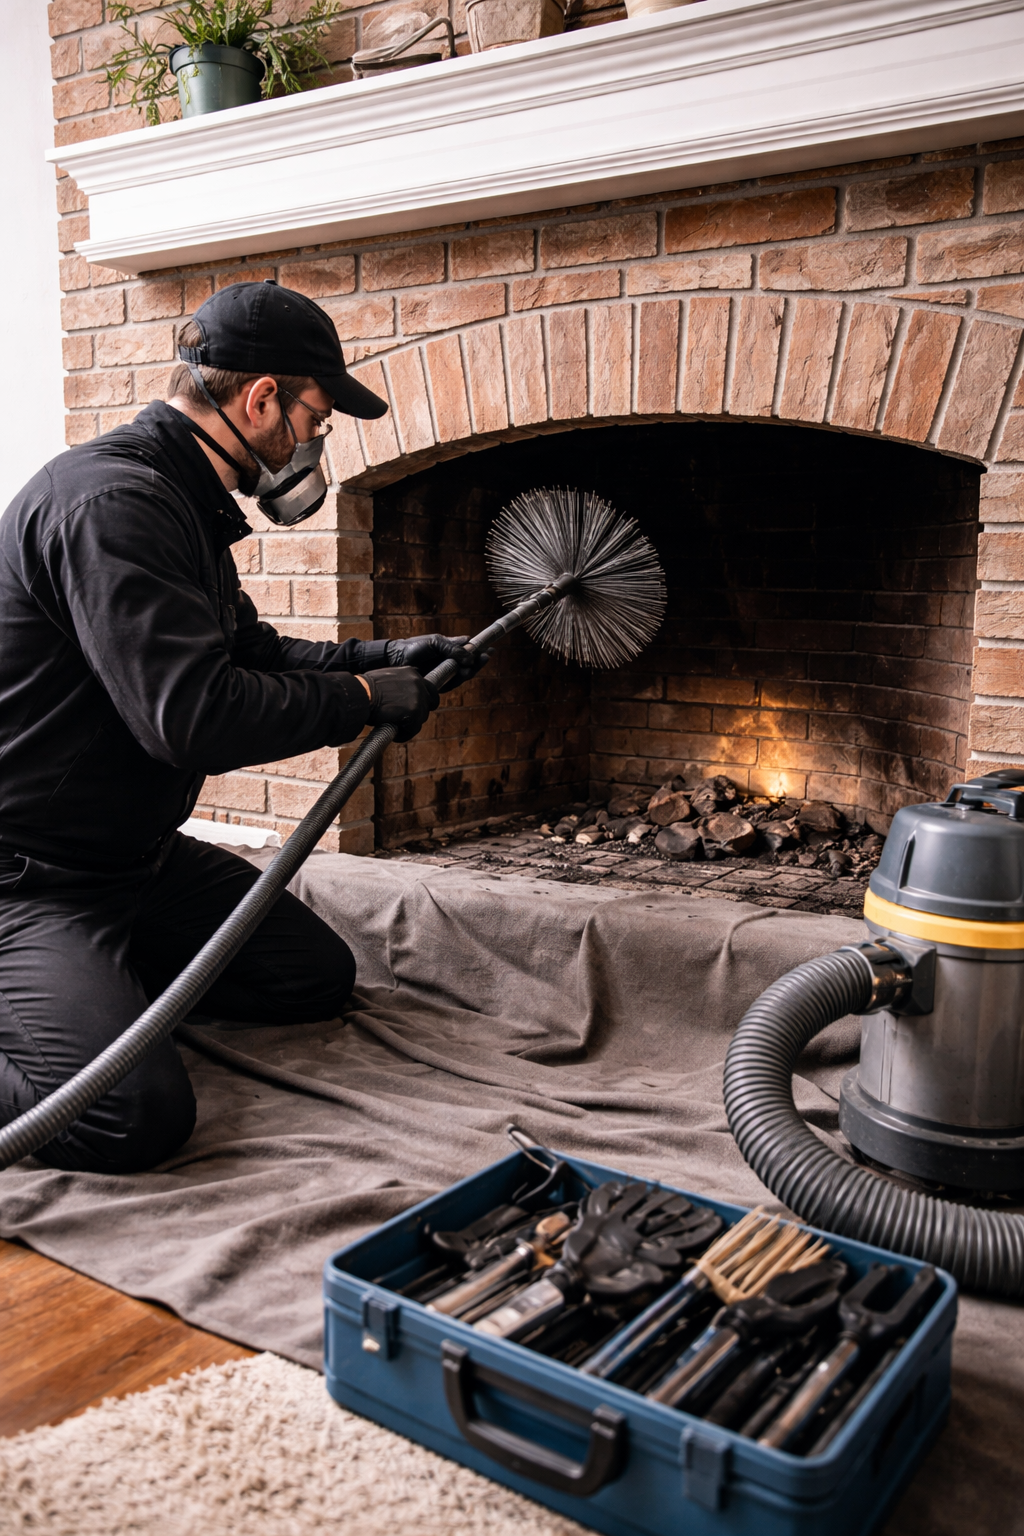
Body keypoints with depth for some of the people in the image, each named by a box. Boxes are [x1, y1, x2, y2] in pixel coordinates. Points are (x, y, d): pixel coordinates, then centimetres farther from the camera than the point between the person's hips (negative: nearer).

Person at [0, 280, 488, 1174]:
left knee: (319, 978, 9)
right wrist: (364, 699, -17)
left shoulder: (181, 500, 11)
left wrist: (390, 656, 13)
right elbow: (194, 717, -31)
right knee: (137, 1116, -26)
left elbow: (255, 654, 22)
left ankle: (100, 973, 19)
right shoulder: (112, 502, -23)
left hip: (140, 857, 10)